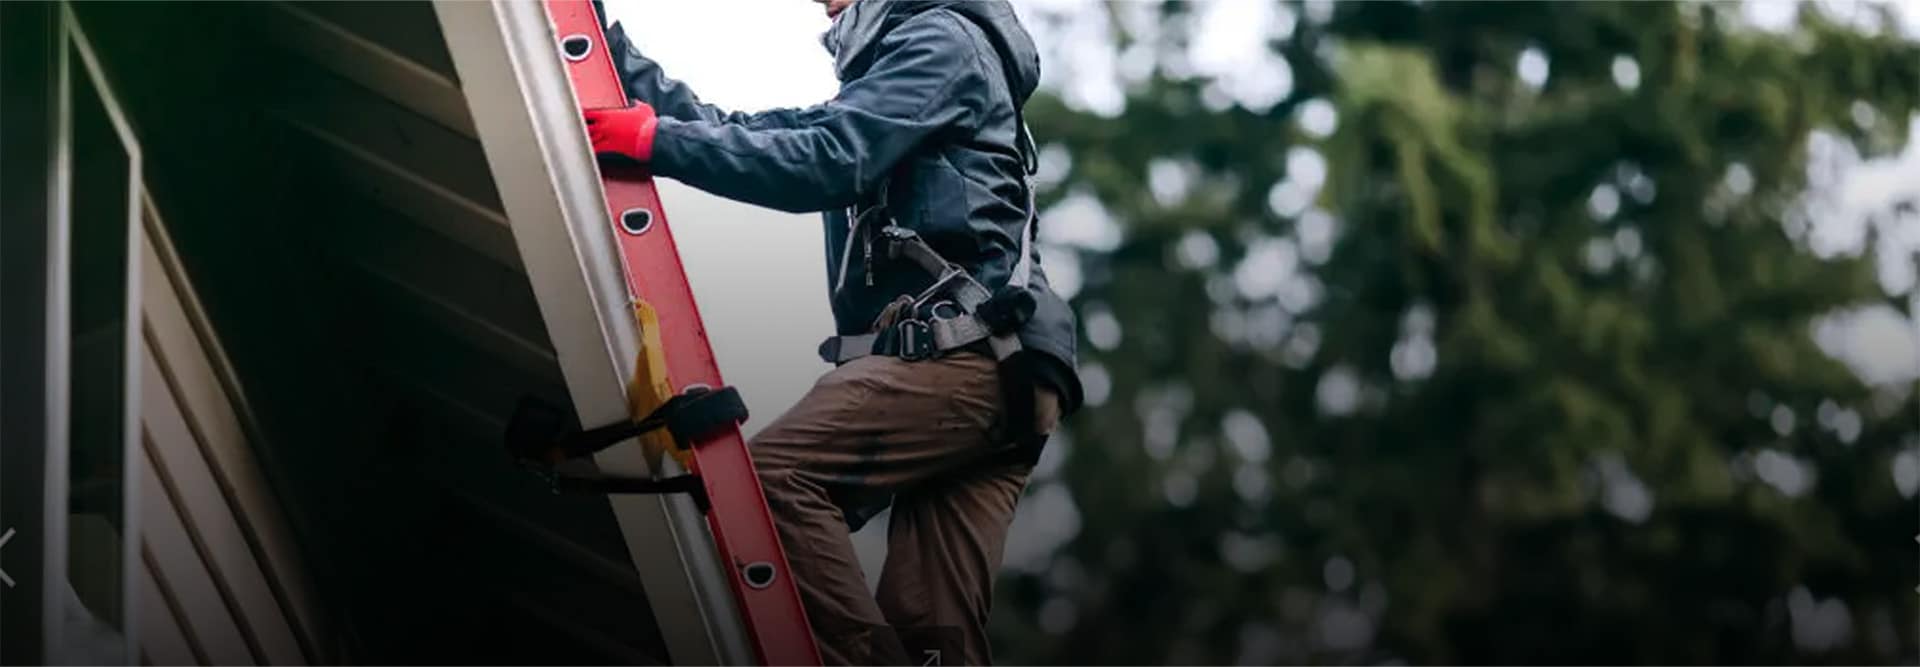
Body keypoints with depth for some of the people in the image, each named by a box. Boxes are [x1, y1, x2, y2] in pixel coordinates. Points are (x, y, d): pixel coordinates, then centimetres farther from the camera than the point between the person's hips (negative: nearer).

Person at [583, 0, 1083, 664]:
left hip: (962, 354, -9)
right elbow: (746, 134, 25)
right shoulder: (888, 66, 33)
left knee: (774, 473, -21)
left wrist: (660, 140, -9)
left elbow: (827, 164, -11)